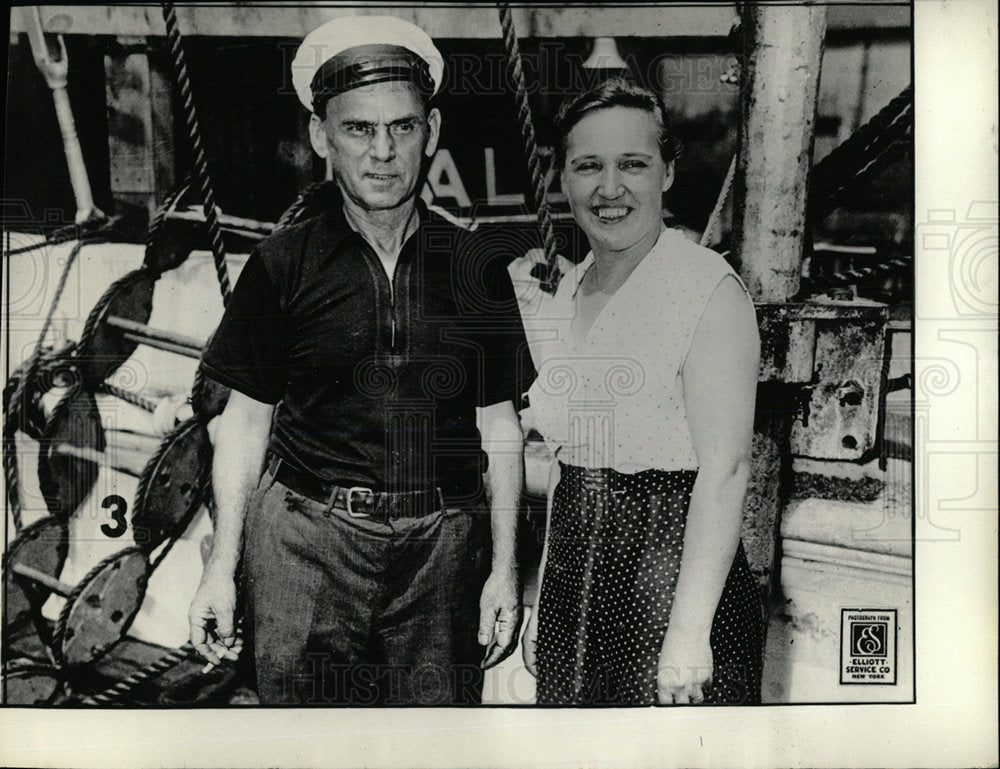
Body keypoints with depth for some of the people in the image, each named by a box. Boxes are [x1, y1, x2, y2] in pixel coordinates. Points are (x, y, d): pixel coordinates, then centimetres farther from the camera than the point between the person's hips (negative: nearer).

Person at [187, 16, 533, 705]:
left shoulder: (477, 271, 5)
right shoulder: (283, 266, 2)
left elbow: (499, 425, 9)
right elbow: (246, 419, 6)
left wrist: (504, 566, 6)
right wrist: (223, 565, 3)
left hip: (442, 546, 1)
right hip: (306, 544, -1)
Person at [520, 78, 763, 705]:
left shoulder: (709, 289, -13)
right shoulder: (571, 289, 9)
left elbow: (724, 469, -18)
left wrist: (689, 630, -21)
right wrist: (544, 601, 13)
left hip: (670, 569, -7)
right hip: (576, 580, 7)